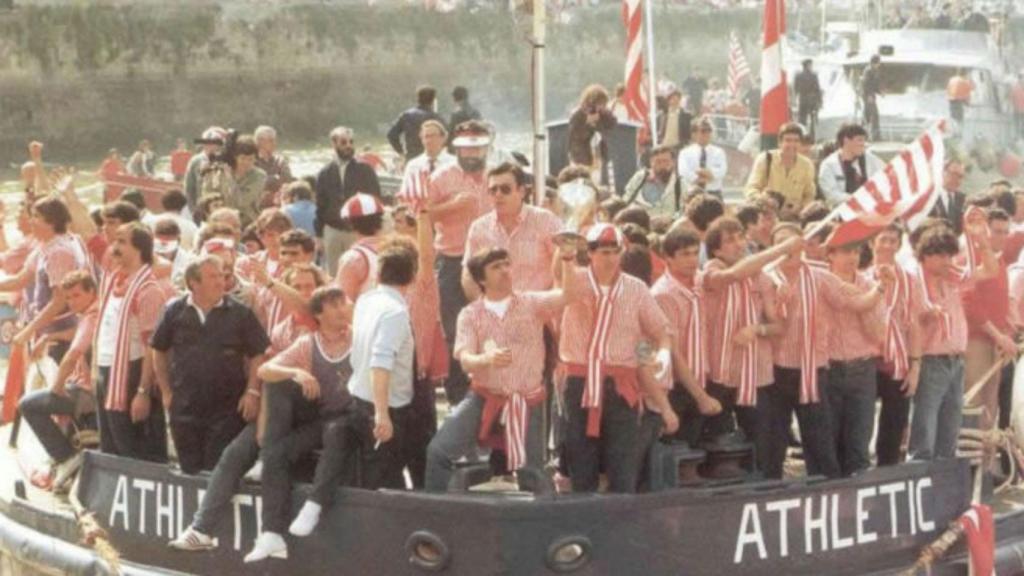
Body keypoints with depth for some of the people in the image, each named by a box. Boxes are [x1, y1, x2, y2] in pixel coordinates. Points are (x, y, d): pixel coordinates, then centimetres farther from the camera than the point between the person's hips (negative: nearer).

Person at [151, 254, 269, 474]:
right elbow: (159, 352, 12)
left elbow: (258, 355, 1)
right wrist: (166, 392, 10)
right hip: (185, 409, 2)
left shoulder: (240, 313, -3)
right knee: (189, 470, 10)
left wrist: (252, 392, -8)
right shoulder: (175, 311, 1)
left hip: (227, 409, -2)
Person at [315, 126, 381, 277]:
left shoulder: (365, 170, 1)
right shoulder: (324, 173, 7)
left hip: (358, 231, -2)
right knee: (332, 277, 4)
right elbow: (320, 206, 9)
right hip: (332, 230, 2)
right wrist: (319, 235, 4)